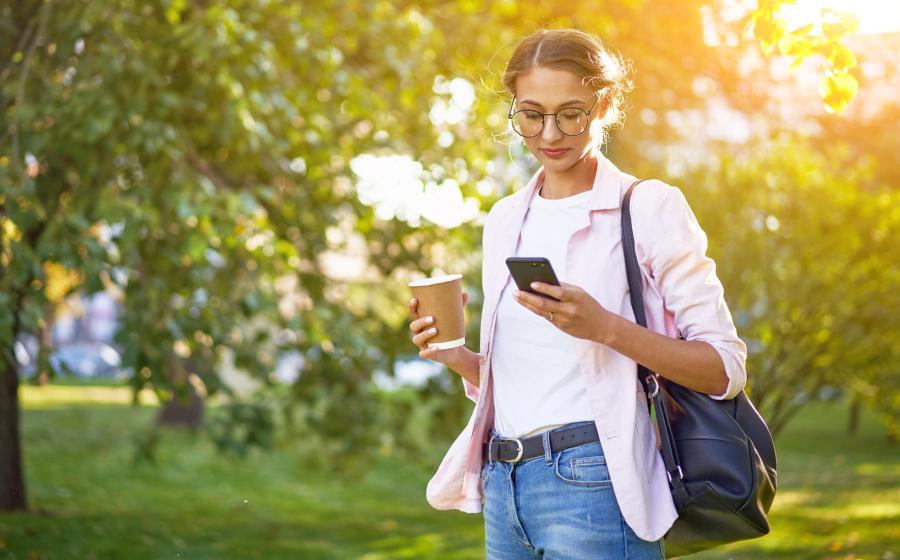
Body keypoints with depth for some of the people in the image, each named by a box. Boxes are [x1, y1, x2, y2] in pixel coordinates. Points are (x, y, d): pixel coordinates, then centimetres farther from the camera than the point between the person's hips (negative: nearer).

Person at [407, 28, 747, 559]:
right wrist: (456, 356, 0)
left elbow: (725, 367, -9)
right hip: (502, 486, 6)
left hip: (593, 487, -6)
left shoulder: (649, 207, -4)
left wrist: (604, 327, -21)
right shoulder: (505, 220, 14)